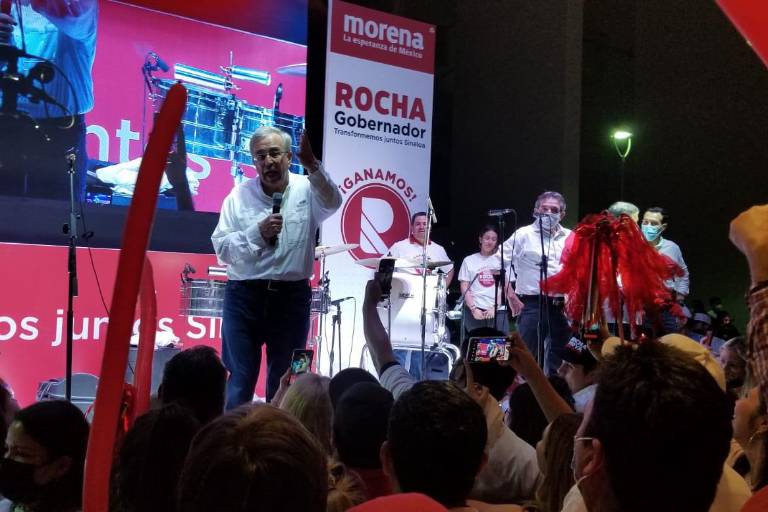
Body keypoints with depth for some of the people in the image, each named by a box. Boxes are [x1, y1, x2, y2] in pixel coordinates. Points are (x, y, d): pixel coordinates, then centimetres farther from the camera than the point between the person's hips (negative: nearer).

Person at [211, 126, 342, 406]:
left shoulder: (306, 189, 0)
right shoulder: (240, 195, 2)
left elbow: (331, 202, -22)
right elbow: (221, 248, -2)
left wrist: (312, 166, -39)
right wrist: (258, 232, -18)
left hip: (292, 296, 0)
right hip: (244, 295, 0)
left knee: (284, 381, 12)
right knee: (240, 378, 4)